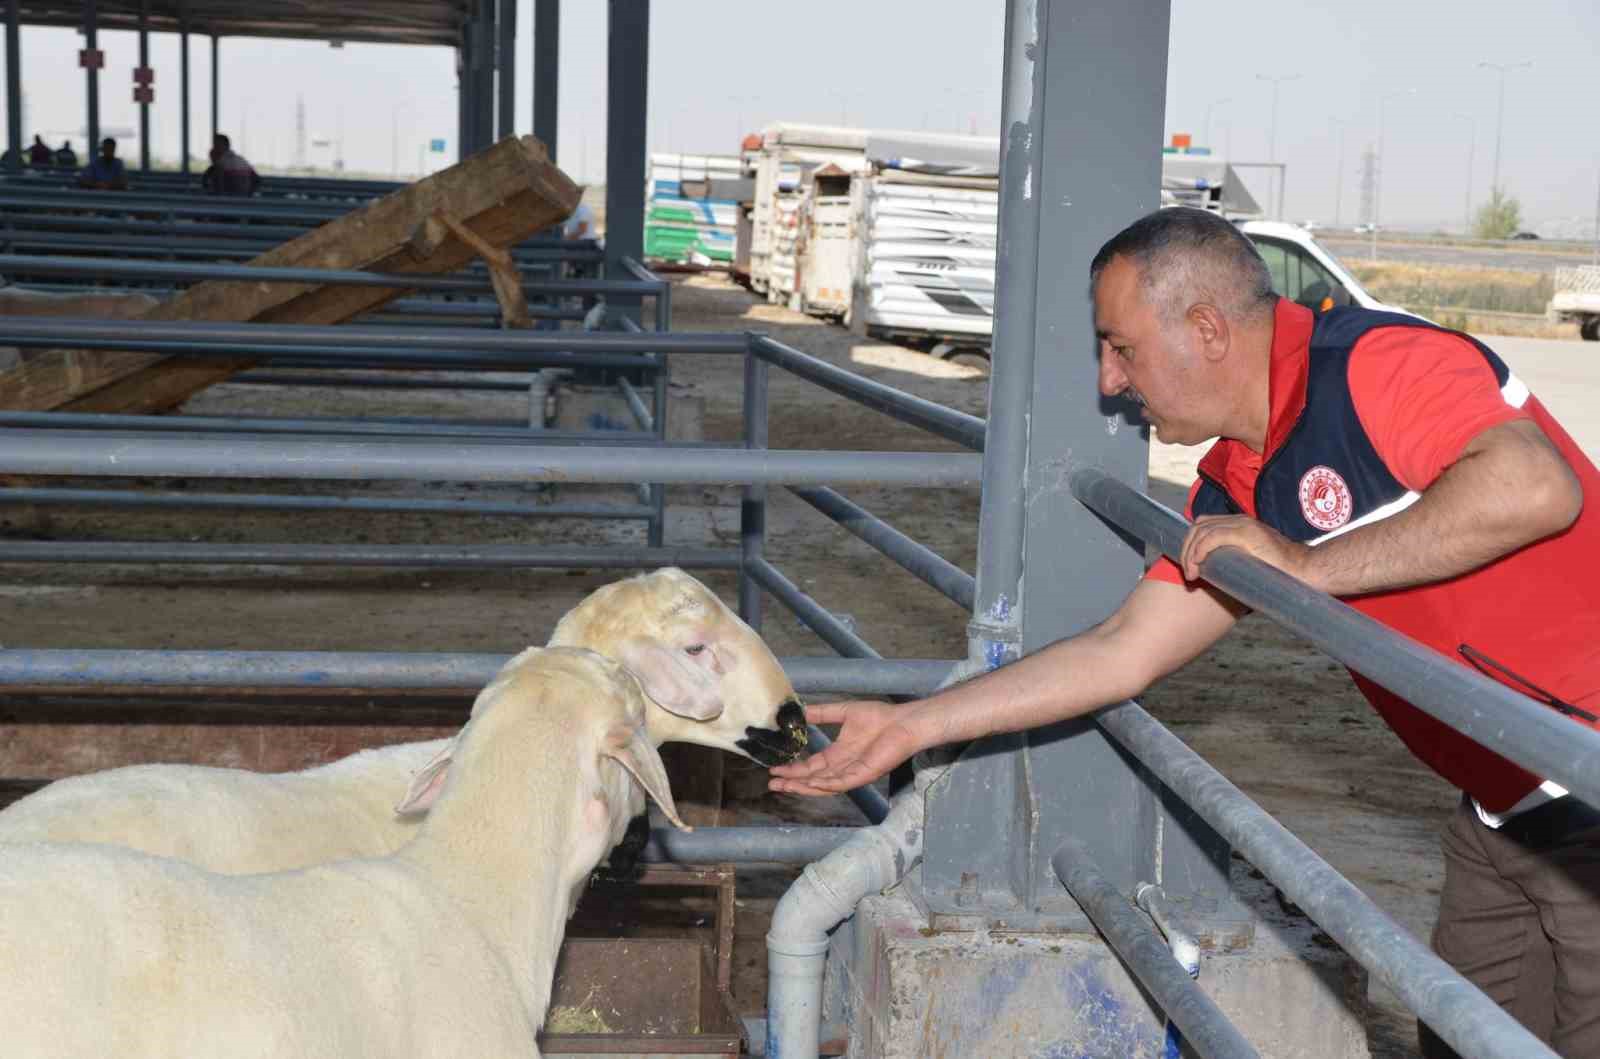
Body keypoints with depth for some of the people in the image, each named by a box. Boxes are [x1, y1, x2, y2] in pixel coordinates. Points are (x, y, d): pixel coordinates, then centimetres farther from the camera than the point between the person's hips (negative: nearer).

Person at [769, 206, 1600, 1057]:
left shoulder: (1373, 364, -20)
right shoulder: (1234, 497, 6)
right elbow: (1122, 652, 9)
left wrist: (1306, 565, -26)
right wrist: (911, 726, 7)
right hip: (1502, 817, 8)